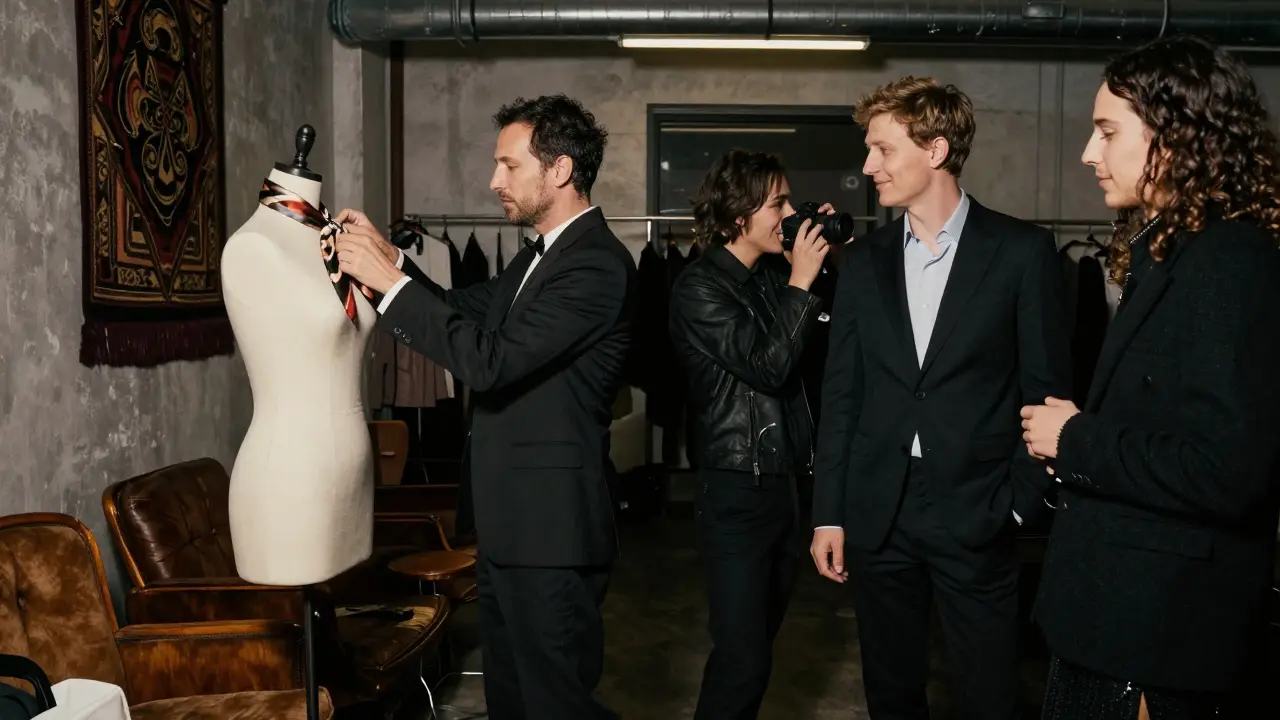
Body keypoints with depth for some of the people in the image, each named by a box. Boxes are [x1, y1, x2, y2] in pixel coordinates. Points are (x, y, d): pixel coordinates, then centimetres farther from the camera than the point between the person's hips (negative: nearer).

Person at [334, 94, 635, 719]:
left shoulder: (597, 264, -20)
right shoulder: (545, 252, 12)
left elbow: (490, 360, -27)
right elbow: (466, 312, 17)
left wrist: (389, 280, -21)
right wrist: (388, 257, 4)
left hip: (551, 527, -10)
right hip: (508, 523, 10)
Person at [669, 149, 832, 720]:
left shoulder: (771, 276, 8)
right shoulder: (699, 287, -10)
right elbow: (767, 365, -18)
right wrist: (800, 284, -12)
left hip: (784, 483, 7)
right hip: (737, 492, -7)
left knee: (761, 641, 16)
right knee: (742, 656, -6)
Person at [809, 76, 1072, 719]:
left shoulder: (1023, 251, -4)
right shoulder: (863, 259, 6)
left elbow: (1047, 388, -2)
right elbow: (841, 394, 6)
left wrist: (1020, 503, -8)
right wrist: (828, 514, 4)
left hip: (977, 516, -3)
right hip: (877, 514, 3)